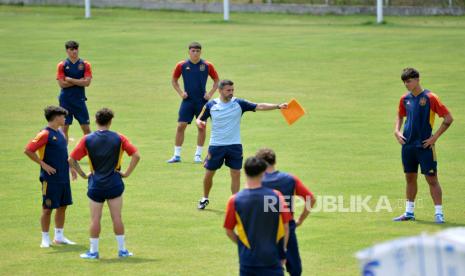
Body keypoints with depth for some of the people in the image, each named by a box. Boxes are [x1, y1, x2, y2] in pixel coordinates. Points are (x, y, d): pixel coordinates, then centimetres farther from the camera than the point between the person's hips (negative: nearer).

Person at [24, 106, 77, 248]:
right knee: (48, 208, -1)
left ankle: (59, 236, 22)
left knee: (62, 206, 12)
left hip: (64, 177, 8)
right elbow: (28, 150, -16)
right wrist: (43, 164, -15)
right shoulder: (45, 134, -14)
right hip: (50, 178, -8)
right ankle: (45, 239, 7)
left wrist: (70, 167, 16)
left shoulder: (60, 132, 12)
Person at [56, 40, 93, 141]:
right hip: (66, 100, 0)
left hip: (80, 99, 0)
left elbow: (87, 82, -8)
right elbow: (62, 84, -9)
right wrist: (79, 81, -10)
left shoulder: (85, 65, 1)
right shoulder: (62, 65, 0)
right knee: (64, 127, 3)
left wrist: (70, 80, -10)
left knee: (86, 128, 1)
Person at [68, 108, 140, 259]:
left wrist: (83, 174, 3)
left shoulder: (87, 139, -3)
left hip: (95, 184, 0)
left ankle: (93, 251, 8)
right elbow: (136, 155, -6)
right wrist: (127, 173, 1)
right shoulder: (119, 138, -3)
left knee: (95, 219, 5)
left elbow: (71, 159, -5)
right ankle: (122, 249, 10)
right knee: (117, 218, 6)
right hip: (115, 184, 0)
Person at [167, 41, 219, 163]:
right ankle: (177, 155, 2)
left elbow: (216, 80, 9)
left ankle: (198, 155, 13)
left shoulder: (207, 65, -2)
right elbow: (174, 80, 12)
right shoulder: (182, 65, -1)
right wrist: (180, 92, 0)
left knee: (201, 127, 2)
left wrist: (210, 94, -2)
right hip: (187, 100, 0)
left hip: (202, 101, 0)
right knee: (181, 126, -5)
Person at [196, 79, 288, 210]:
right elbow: (200, 119, 7)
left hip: (234, 145, 0)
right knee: (209, 173, 7)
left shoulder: (239, 103, -5)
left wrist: (278, 106, -23)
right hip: (216, 145, 0)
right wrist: (199, 122, -19)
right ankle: (205, 199, 28)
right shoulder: (211, 105, -4)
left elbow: (259, 106, -12)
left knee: (236, 174, -1)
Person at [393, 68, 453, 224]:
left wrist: (435, 137, -12)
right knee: (410, 178, 12)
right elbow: (400, 116, 27)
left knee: (431, 179, -6)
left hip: (425, 145, -6)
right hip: (408, 145, 6)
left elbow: (448, 118, -10)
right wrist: (397, 131, 9)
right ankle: (409, 213, 21)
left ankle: (439, 213, -4)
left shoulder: (430, 98, -10)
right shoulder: (405, 99, 8)